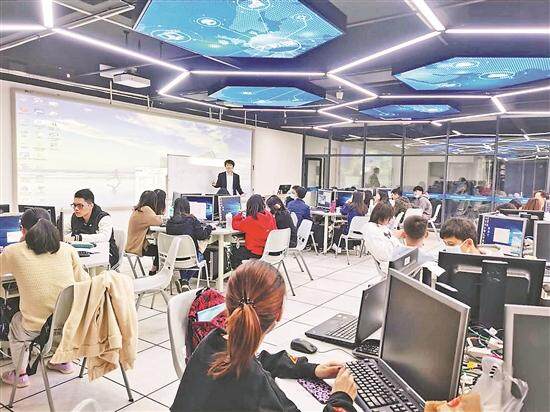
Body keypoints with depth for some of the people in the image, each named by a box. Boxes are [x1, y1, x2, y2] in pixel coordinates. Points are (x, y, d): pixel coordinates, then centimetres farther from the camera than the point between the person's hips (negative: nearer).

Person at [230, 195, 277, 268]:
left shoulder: (251, 220, -21)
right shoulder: (270, 216, -3)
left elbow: (235, 225, -6)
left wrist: (238, 215, 11)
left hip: (257, 252, -7)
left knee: (234, 256, 13)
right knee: (241, 249, 27)